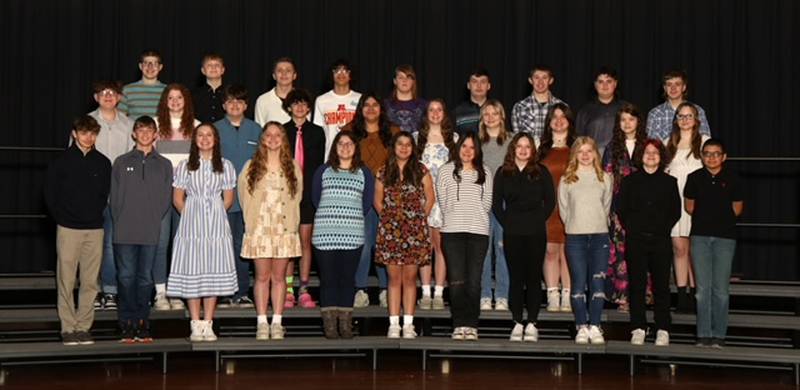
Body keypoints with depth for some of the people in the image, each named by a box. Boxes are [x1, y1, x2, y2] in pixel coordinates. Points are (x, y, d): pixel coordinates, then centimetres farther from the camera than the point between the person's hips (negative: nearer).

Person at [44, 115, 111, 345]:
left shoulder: (103, 163, 7)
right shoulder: (61, 162, 1)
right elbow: (50, 193, 4)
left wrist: (96, 213, 7)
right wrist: (61, 217, 2)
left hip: (94, 229, 2)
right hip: (68, 229, -2)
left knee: (90, 282, 3)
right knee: (66, 281, -2)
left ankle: (84, 327, 10)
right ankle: (68, 328, 4)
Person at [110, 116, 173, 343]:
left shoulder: (164, 165, 10)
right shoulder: (121, 163, 9)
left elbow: (166, 200, 8)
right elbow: (114, 197, 7)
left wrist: (155, 221, -1)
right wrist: (121, 222, -1)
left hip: (151, 233, 1)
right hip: (125, 233, 0)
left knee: (145, 278, 5)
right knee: (126, 277, 0)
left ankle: (142, 324, 10)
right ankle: (127, 324, 4)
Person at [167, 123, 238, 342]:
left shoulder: (225, 166, 8)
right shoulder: (185, 166, 6)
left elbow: (228, 199, 10)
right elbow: (177, 198, 7)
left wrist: (214, 215, 4)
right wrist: (191, 215, 2)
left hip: (216, 225, 1)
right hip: (191, 225, -1)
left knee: (214, 272, 0)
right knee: (192, 273, -2)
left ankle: (208, 324, 6)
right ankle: (196, 325, 4)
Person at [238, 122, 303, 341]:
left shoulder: (293, 167, 7)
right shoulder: (252, 167, 4)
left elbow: (296, 196, 12)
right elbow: (244, 195, 9)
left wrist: (290, 220, 6)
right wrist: (252, 220, 7)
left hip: (284, 230, 1)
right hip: (260, 230, -1)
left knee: (279, 277, 3)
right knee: (262, 276, 0)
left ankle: (277, 322, 8)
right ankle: (262, 323, 5)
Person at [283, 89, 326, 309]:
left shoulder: (316, 132, 8)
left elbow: (319, 164, 7)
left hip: (308, 192, 1)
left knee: (305, 241, 2)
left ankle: (304, 290, 7)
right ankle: (287, 291, 5)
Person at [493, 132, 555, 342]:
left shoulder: (541, 172, 5)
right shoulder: (503, 173, 8)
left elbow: (550, 201, 5)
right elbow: (496, 203, 9)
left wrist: (539, 221, -2)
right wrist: (506, 223, 0)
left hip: (536, 232, -1)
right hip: (512, 233, 1)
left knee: (533, 277, 1)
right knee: (516, 277, 3)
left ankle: (532, 323, 6)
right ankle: (518, 323, 9)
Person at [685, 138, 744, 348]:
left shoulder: (732, 178, 2)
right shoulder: (695, 177, 5)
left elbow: (737, 208, 10)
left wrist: (720, 219, 11)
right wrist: (706, 218, 11)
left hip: (725, 237, -1)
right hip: (700, 236, 1)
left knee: (721, 289, -2)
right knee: (703, 288, 2)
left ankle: (719, 335, 5)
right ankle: (703, 334, 6)